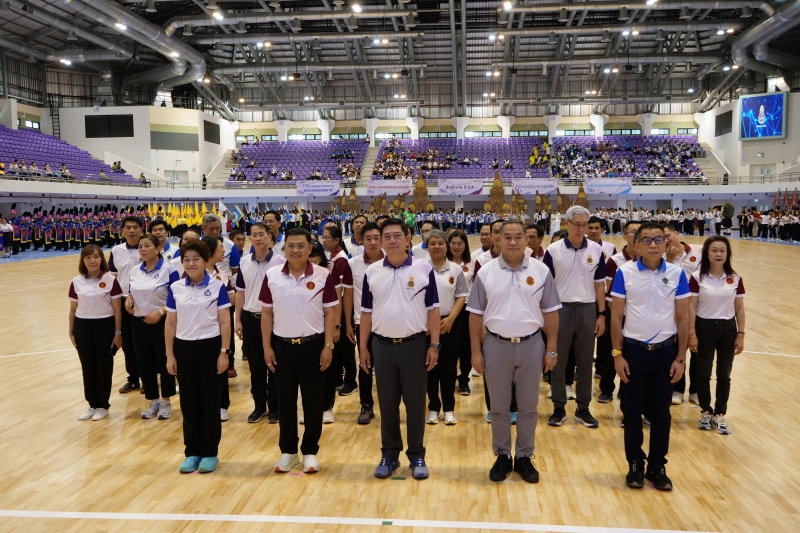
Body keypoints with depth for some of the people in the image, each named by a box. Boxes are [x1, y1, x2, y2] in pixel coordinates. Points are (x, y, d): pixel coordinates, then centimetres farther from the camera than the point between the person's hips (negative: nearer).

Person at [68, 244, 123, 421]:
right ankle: (93, 404, 24)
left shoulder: (110, 280, -8)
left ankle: (103, 406, 19)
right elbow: (73, 309, 9)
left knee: (104, 366, 6)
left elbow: (117, 309, -5)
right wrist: (71, 332, 9)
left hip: (104, 326, -3)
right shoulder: (76, 282, 1)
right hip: (83, 327, 3)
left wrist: (118, 333, -6)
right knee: (88, 367, 10)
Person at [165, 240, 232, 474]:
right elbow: (170, 324, 6)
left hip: (210, 348, -3)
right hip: (184, 349, 3)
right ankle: (192, 452, 22)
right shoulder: (175, 288, 2)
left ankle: (210, 453, 17)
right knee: (189, 404, 9)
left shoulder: (217, 287, -6)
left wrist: (224, 352, -8)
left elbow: (225, 323, -4)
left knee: (210, 402, 5)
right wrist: (170, 355, 3)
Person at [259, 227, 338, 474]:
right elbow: (267, 313, 5)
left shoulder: (323, 276, -6)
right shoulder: (272, 275, -1)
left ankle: (310, 451, 20)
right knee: (285, 400, 11)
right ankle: (287, 451, 24)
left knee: (312, 400, 6)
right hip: (282, 345, 2)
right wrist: (267, 347, 1)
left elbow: (329, 313, -3)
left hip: (313, 344, -2)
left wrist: (328, 346, -7)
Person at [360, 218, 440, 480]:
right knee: (387, 403, 10)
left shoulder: (424, 269, -3)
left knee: (415, 402, 6)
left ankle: (417, 456, 20)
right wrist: (363, 346, 5)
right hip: (382, 345, 2)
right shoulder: (372, 272, 3)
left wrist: (434, 345, -5)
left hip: (414, 344, -2)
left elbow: (433, 309, -1)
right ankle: (389, 454, 23)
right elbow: (366, 312, 8)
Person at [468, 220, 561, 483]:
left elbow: (550, 312, 2)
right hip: (496, 345, 0)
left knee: (528, 406, 11)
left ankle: (524, 457, 26)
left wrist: (551, 350, 0)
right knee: (499, 406, 11)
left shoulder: (541, 271, -2)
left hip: (531, 345, 0)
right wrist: (476, 351, -2)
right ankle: (502, 456, 26)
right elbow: (476, 314, 1)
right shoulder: (486, 272, -3)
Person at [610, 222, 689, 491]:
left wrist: (681, 357, 0)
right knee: (633, 411, 9)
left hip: (665, 350, 1)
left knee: (661, 412, 10)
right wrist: (617, 354, -7)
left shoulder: (677, 274, -2)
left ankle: (657, 466, 25)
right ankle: (635, 464, 24)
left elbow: (683, 318, 2)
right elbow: (616, 316, -3)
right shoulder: (625, 272, -6)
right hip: (633, 350, -1)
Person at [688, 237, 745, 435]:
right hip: (704, 328, -2)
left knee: (724, 375, 8)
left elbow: (739, 309, 4)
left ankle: (719, 415, 20)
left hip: (728, 329, 2)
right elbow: (691, 307, -8)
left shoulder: (735, 279, 0)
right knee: (703, 373, 8)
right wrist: (691, 333, -12)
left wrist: (740, 334, 0)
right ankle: (706, 412, 24)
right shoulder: (697, 277, -8)